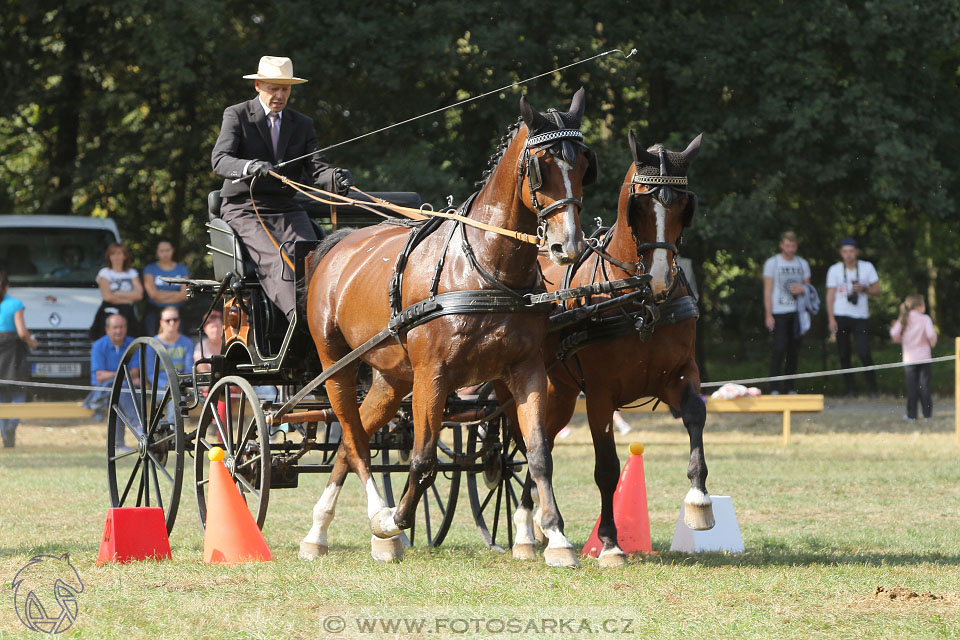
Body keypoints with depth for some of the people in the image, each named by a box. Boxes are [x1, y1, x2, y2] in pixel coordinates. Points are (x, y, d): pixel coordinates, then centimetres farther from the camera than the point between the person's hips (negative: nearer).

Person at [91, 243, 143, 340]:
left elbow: (139, 294, 2)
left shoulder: (132, 273, 16)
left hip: (129, 313, 3)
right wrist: (129, 297, -1)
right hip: (110, 312, -3)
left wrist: (117, 293, -4)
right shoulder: (105, 273, 7)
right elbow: (107, 296, -5)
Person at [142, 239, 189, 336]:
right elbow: (153, 293, -3)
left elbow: (185, 295, 1)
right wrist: (176, 294, 0)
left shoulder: (182, 269, 14)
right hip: (155, 311, -1)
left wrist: (162, 296, -3)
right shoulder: (150, 269, 11)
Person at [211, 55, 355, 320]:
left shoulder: (302, 124, 14)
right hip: (244, 209, -5)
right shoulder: (237, 116, 1)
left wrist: (335, 178, -23)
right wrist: (249, 167, -36)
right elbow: (220, 160, -14)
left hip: (286, 210, 5)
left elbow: (315, 167, 2)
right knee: (275, 259, -30)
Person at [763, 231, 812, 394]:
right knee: (779, 349, -13)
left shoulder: (802, 263, 14)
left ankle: (789, 387, 9)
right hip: (779, 312, -4)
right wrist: (768, 315, -8)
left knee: (794, 351, 3)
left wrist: (802, 289, -5)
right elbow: (767, 290, 0)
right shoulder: (772, 263, 2)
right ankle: (774, 388, -11)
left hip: (797, 313, 4)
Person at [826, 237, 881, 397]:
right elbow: (830, 295, 3)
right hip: (840, 316, 1)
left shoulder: (867, 267, 6)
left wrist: (864, 289, -12)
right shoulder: (835, 270, 4)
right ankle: (850, 388, 6)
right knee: (844, 355, -1)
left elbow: (877, 290, 10)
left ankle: (872, 388, -2)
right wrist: (831, 319, -6)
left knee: (863, 353, -13)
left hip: (860, 317, -1)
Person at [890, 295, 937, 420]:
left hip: (909, 358, 2)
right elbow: (931, 334, -17)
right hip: (924, 357, -2)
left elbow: (894, 335, -7)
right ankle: (927, 412, 3)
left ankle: (911, 414, 2)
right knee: (924, 385, 3)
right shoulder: (925, 319, -6)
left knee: (911, 386, 4)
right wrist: (932, 343, 4)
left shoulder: (903, 320, 3)